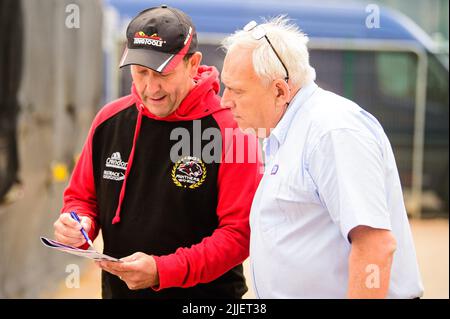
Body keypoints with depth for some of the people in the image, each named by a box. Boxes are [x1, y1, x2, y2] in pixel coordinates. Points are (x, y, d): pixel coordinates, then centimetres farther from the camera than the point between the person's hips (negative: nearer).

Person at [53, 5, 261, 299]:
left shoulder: (230, 131, -16)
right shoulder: (109, 121, 0)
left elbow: (240, 230, -19)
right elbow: (82, 197, 13)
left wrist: (164, 271, -27)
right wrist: (78, 223, -11)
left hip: (202, 295, -4)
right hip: (117, 291, 5)